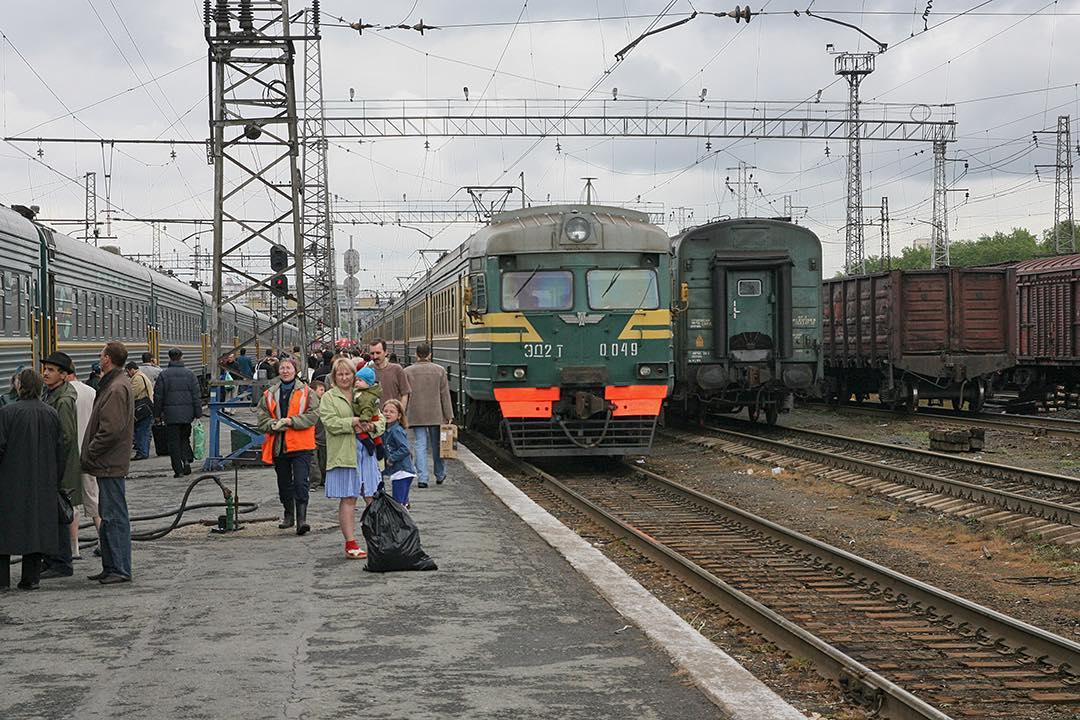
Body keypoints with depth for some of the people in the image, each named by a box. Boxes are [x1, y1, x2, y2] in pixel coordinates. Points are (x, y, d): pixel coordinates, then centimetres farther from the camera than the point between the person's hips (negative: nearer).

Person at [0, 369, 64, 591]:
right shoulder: (52, 414, 3)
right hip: (43, 485, 4)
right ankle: (31, 578, 12)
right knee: (37, 525, 10)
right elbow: (60, 450, 7)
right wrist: (56, 480, 15)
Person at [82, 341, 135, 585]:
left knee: (115, 518, -7)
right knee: (109, 517, 14)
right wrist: (91, 455, 16)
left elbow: (111, 430, -23)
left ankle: (120, 570, -4)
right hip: (110, 464, 11)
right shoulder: (117, 384, 16)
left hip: (110, 464, -11)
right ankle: (111, 567, 21)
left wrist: (89, 455, -13)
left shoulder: (116, 388, -17)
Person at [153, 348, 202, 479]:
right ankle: (187, 460, -3)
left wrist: (157, 414, 9)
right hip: (187, 414, 2)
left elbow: (158, 396, 0)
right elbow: (196, 395, 1)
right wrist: (198, 413, 6)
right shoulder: (189, 374, 0)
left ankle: (178, 469, 1)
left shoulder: (163, 375, -3)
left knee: (174, 441, 4)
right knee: (185, 438, 18)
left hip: (170, 414, -2)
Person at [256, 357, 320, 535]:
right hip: (278, 445, 4)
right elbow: (262, 418, 7)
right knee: (284, 483, 14)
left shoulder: (307, 392, 1)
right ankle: (289, 515, 29)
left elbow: (313, 414, -8)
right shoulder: (269, 395, 10)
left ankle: (301, 519, -13)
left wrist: (291, 421, -17)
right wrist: (274, 425, -13)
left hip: (301, 445, -4)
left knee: (301, 482, -13)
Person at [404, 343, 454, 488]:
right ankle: (439, 476, 26)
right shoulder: (439, 371, -1)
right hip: (436, 415, 1)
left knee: (420, 446, 1)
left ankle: (422, 478, -4)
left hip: (416, 415, -1)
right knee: (436, 445, 14)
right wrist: (449, 416, 3)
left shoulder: (407, 371, -2)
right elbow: (445, 395, -1)